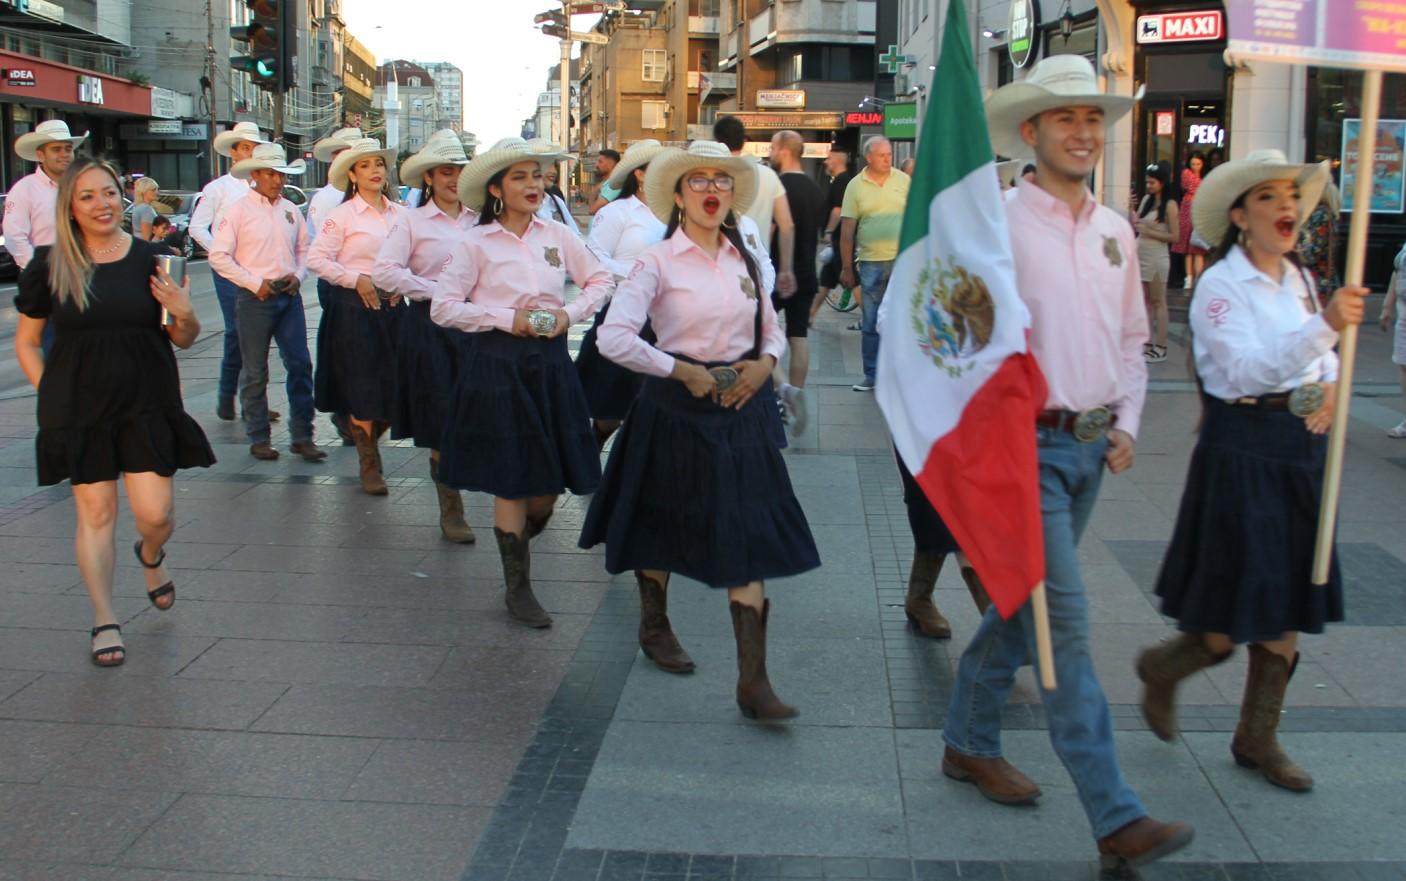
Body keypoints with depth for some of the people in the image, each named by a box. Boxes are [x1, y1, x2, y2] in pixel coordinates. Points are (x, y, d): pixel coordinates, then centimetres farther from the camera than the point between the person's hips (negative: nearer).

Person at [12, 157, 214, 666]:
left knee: (155, 515, -2)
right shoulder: (49, 266, -2)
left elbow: (183, 339, 7)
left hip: (147, 404, 0)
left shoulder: (151, 259, -1)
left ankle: (150, 555, 36)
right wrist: (48, 394, -2)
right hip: (78, 409, 0)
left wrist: (184, 313, -14)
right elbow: (26, 342, 9)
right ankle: (104, 621, 17)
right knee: (95, 513, 4)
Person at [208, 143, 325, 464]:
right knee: (255, 372, 4)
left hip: (289, 296, 4)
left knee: (300, 365, 1)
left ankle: (302, 436, 8)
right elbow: (219, 256, -7)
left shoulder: (291, 210, 10)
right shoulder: (239, 211, -4)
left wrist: (297, 275, -1)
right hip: (256, 299, -4)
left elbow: (303, 248, 18)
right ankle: (258, 438, 14)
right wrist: (254, 283, -12)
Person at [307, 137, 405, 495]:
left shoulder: (399, 214, 8)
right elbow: (316, 258, -6)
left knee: (393, 388, 4)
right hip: (355, 306, -4)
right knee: (362, 389, -1)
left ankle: (367, 442, 29)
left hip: (393, 305, 4)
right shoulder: (343, 214, -4)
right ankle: (370, 467, 11)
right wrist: (357, 280, -10)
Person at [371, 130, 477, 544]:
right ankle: (451, 512, 12)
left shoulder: (480, 221, 7)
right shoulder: (413, 222, 1)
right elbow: (383, 271, -9)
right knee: (441, 421, 1)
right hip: (430, 324, -2)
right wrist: (434, 291, -12)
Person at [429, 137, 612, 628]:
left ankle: (516, 548, 37)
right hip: (496, 364, -4)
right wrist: (506, 319, -13)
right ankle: (518, 588, 15)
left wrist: (570, 313, -2)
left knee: (551, 479, 6)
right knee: (510, 481, 1)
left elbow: (600, 281, 15)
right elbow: (442, 308, -6)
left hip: (550, 362, 4)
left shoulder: (557, 236, 6)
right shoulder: (476, 243, -4)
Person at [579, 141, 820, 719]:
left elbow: (773, 330, 18)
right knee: (661, 523, 14)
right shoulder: (658, 261, -8)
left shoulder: (745, 261, 7)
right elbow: (614, 338, -17)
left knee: (748, 539, -4)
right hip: (678, 409, -3)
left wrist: (765, 363, -3)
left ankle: (753, 681, -3)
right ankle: (654, 626, 42)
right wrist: (683, 371, -13)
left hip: (741, 408, 3)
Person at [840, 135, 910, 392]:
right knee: (872, 323, 8)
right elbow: (847, 229, 2)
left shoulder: (904, 180, 2)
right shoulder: (855, 186, 0)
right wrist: (847, 267, 1)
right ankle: (872, 375, 16)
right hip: (871, 262, 0)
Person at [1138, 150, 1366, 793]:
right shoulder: (1219, 285, -11)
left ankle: (1257, 739, 25)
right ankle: (1161, 668, 27)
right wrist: (1324, 326, -35)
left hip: (1301, 450, 7)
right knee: (1240, 616, -4)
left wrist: (1329, 389, 0)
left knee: (1288, 606, 11)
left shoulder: (1300, 279, 11)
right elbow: (1246, 370, -24)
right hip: (1242, 452, -7)